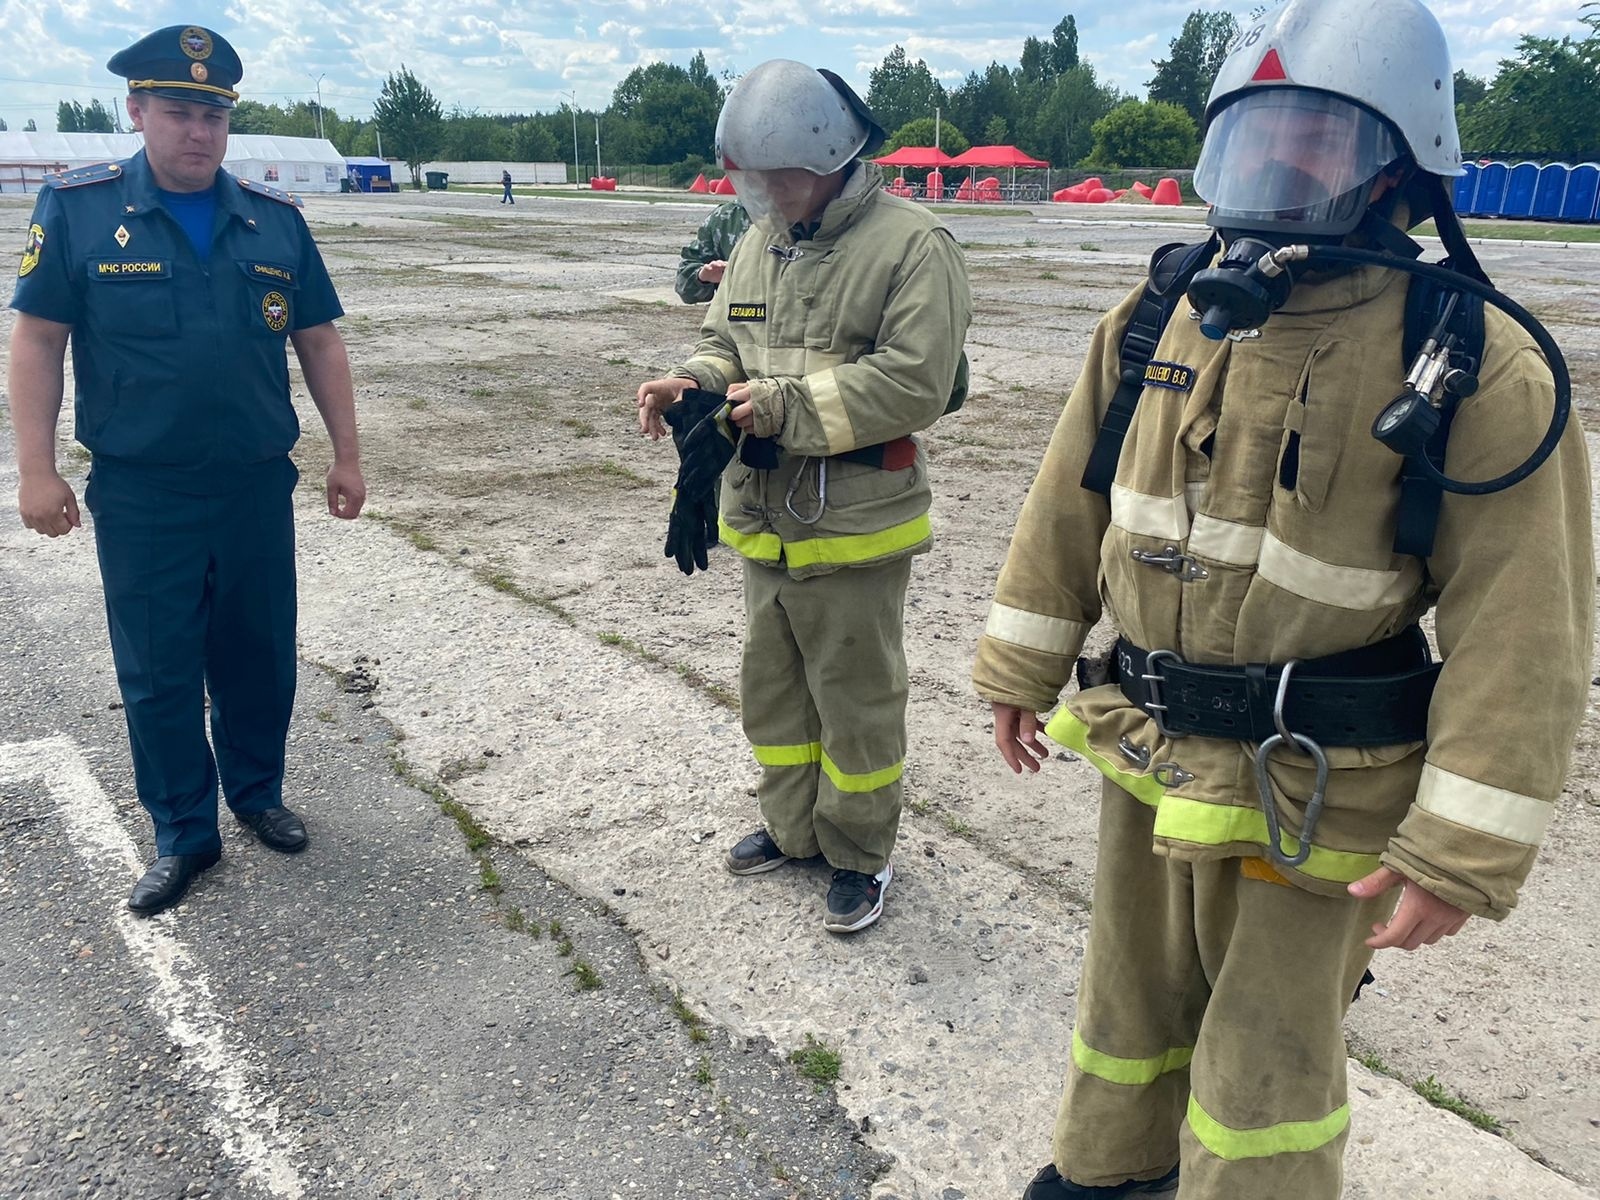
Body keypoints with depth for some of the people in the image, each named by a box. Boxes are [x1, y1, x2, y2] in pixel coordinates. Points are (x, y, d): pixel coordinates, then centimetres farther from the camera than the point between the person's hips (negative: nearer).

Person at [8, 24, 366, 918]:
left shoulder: (276, 219, 3)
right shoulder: (78, 208, -4)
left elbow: (319, 342, 7)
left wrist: (348, 456, 6)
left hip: (258, 486, 2)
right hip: (139, 497, -2)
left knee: (261, 657, 14)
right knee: (159, 675, 7)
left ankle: (258, 794, 35)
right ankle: (183, 835, 23)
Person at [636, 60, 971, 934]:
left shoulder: (910, 246, -15)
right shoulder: (761, 241, 9)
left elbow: (913, 383, -22)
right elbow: (725, 340, 15)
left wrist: (785, 406, -24)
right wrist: (691, 384, -9)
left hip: (853, 530, -7)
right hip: (763, 521, 8)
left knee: (855, 700, 8)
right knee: (771, 685, 21)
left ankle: (859, 855, 28)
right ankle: (792, 827, 41)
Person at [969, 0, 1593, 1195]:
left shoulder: (1476, 370, -18)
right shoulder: (1155, 323, -2)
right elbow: (1069, 509, 6)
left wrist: (1462, 854, -19)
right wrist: (1020, 670, 10)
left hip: (1311, 793, -5)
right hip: (1144, 750, 6)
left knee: (1268, 1054, 11)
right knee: (1134, 989, 26)